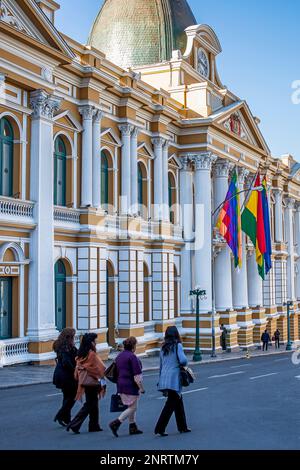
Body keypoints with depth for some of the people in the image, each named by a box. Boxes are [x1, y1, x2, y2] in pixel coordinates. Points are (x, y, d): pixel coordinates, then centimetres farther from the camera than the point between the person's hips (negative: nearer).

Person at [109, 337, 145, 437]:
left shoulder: (119, 356, 11)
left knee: (131, 407, 18)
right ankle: (116, 423, -10)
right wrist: (142, 388, -11)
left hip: (121, 385, 9)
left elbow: (117, 372, 18)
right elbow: (137, 375, -18)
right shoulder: (132, 357, -16)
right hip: (131, 386, -9)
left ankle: (133, 427, 21)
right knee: (132, 408, -1)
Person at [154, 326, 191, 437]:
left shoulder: (163, 348, 12)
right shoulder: (177, 346, -8)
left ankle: (182, 427, 24)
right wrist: (185, 363, 3)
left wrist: (161, 379, 23)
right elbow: (183, 360, -21)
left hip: (164, 378, 7)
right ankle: (159, 428, -6)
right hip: (173, 379, -7)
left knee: (178, 401, 17)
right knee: (171, 404, -2)